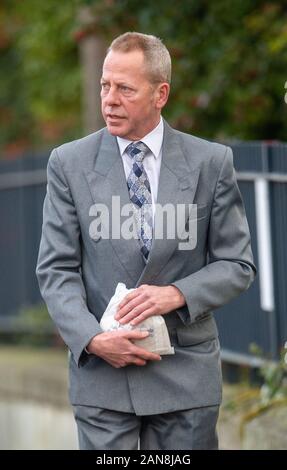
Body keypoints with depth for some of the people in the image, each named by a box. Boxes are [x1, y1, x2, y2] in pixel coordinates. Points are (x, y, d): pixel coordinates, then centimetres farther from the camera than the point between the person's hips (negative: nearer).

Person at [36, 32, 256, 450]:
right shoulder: (70, 163, 2)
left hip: (185, 371, 0)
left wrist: (177, 294, -14)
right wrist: (93, 339, -15)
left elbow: (238, 265, 4)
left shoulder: (211, 162, 1)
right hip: (101, 373, 0)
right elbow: (56, 270, 0)